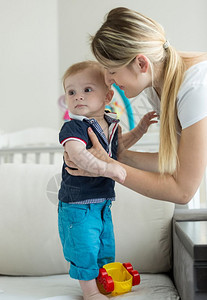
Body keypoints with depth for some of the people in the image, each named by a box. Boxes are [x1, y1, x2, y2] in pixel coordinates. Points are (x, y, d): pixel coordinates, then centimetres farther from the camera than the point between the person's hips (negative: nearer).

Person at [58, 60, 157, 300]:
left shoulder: (111, 125, 4)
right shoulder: (73, 128, -21)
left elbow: (117, 147, 25)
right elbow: (78, 155, -39)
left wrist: (139, 129, 18)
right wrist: (108, 168, -44)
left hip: (103, 202, 7)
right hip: (77, 204, -7)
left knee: (106, 244, 20)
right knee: (84, 247, 2)